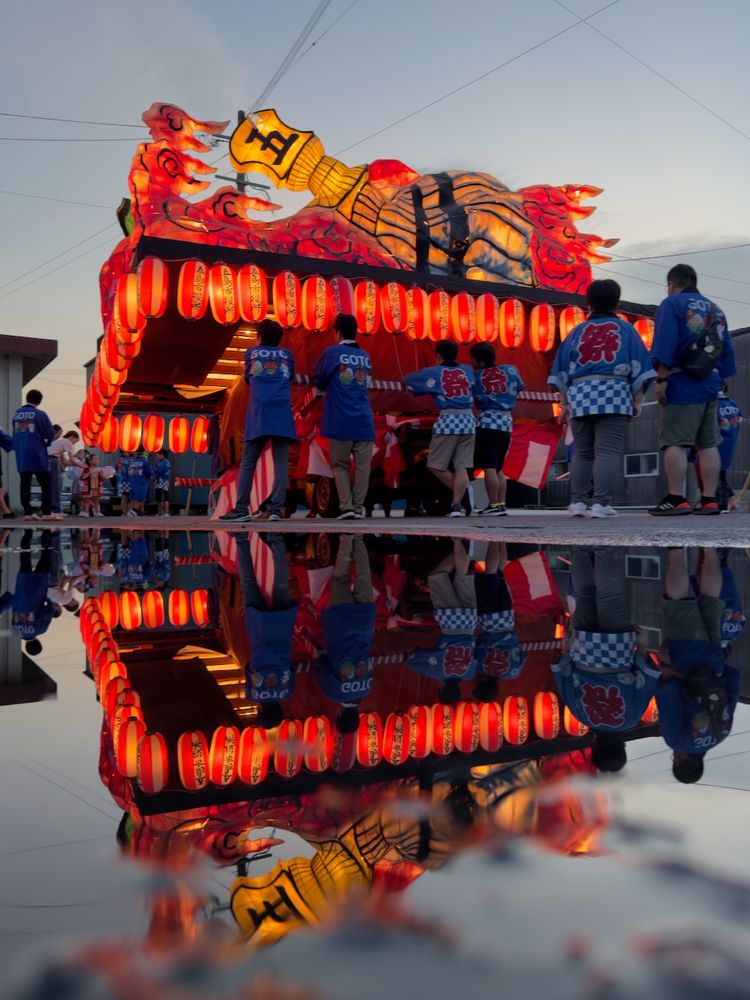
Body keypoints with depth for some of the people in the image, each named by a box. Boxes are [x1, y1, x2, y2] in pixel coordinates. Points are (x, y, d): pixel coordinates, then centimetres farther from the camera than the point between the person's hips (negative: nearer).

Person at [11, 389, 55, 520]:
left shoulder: (16, 414, 8)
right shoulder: (39, 414, -8)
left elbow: (15, 433, 16)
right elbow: (50, 434, -6)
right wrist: (46, 442, 12)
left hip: (21, 455, 5)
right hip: (37, 455, -5)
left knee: (25, 484, 8)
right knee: (46, 483, 0)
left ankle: (29, 512, 8)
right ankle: (47, 513, -6)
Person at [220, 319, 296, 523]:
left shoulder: (251, 353, 16)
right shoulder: (287, 355, 18)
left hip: (259, 412, -1)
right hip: (282, 412, 1)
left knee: (248, 462, 1)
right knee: (281, 463, -2)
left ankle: (241, 508, -5)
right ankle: (276, 508, -11)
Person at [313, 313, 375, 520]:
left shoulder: (332, 353, -2)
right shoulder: (365, 356, 12)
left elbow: (318, 381, 4)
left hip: (340, 420, -3)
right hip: (363, 420, 3)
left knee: (340, 465, 6)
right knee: (362, 466, 5)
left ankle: (346, 506, -4)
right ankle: (358, 507, 3)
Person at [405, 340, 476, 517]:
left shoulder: (433, 372, 5)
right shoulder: (467, 370, 13)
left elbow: (408, 381, 17)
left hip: (448, 420, -4)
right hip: (468, 420, 4)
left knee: (435, 465, 8)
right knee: (461, 466, 3)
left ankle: (459, 493, 5)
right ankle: (456, 505, -3)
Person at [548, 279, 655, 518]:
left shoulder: (576, 331, 18)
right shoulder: (625, 329, 13)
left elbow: (561, 372, 15)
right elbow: (638, 369, 8)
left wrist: (564, 403, 17)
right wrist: (637, 402, 10)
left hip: (580, 395, 3)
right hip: (615, 395, -3)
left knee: (582, 453, 10)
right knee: (608, 452, -7)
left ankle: (578, 502, 5)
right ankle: (601, 503, -16)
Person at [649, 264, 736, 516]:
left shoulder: (672, 304, 0)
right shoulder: (715, 310, 21)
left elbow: (665, 344, -12)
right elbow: (727, 350, 17)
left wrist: (661, 379, -13)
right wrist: (718, 378, 18)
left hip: (683, 383, -7)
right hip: (711, 383, 7)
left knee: (675, 443, -9)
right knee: (708, 444, 7)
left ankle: (676, 499, -15)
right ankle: (709, 500, 5)